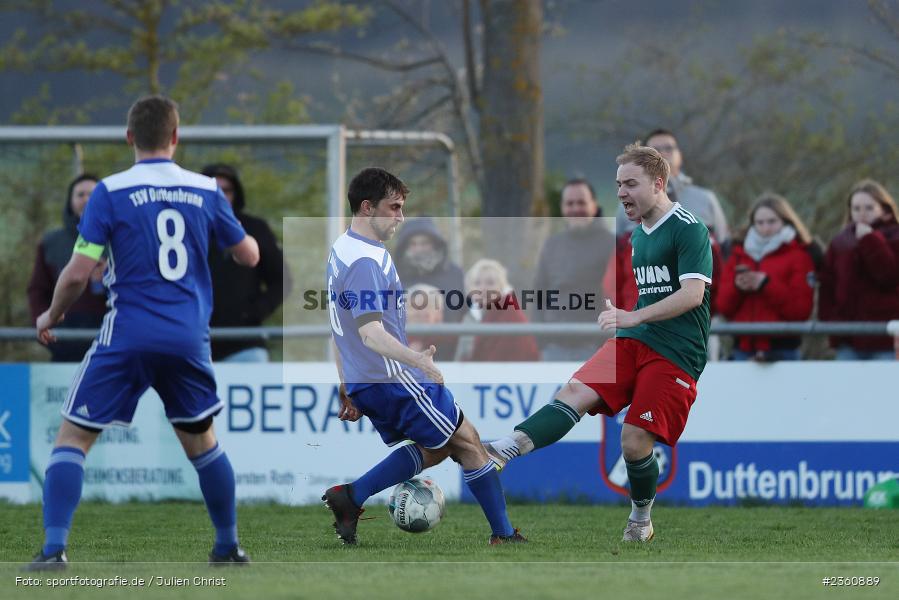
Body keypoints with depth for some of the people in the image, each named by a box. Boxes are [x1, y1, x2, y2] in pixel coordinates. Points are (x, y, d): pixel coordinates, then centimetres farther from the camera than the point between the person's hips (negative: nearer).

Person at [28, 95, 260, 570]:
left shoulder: (110, 192, -5)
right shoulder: (205, 191, 4)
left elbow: (78, 272, -8)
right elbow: (249, 255, 14)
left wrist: (51, 317, 11)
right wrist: (241, 233, 38)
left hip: (128, 335, -3)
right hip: (189, 337, 3)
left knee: (73, 437, 2)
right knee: (200, 440, 22)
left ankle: (54, 548, -10)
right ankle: (228, 545, 26)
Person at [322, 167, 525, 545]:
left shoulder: (340, 251, 12)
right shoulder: (368, 261, -20)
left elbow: (344, 326, 20)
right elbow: (369, 331, -30)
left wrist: (346, 388, 26)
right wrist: (417, 359, -44)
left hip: (362, 382, 10)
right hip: (395, 379, -10)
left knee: (434, 450, 18)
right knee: (467, 441, 4)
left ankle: (349, 498, 6)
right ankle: (503, 535, 11)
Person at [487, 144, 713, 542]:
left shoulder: (689, 230, -9)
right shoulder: (637, 235, 18)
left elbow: (692, 293, -20)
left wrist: (635, 316, -27)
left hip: (675, 355, -7)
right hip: (632, 343, 7)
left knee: (635, 442, -11)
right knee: (574, 393, -17)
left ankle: (640, 521, 15)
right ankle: (502, 452, -37)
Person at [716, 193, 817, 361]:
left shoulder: (797, 255, 3)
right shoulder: (739, 254, 16)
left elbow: (801, 309, -8)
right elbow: (723, 306, 12)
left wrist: (766, 284, -14)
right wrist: (737, 287, -9)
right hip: (744, 350, 4)